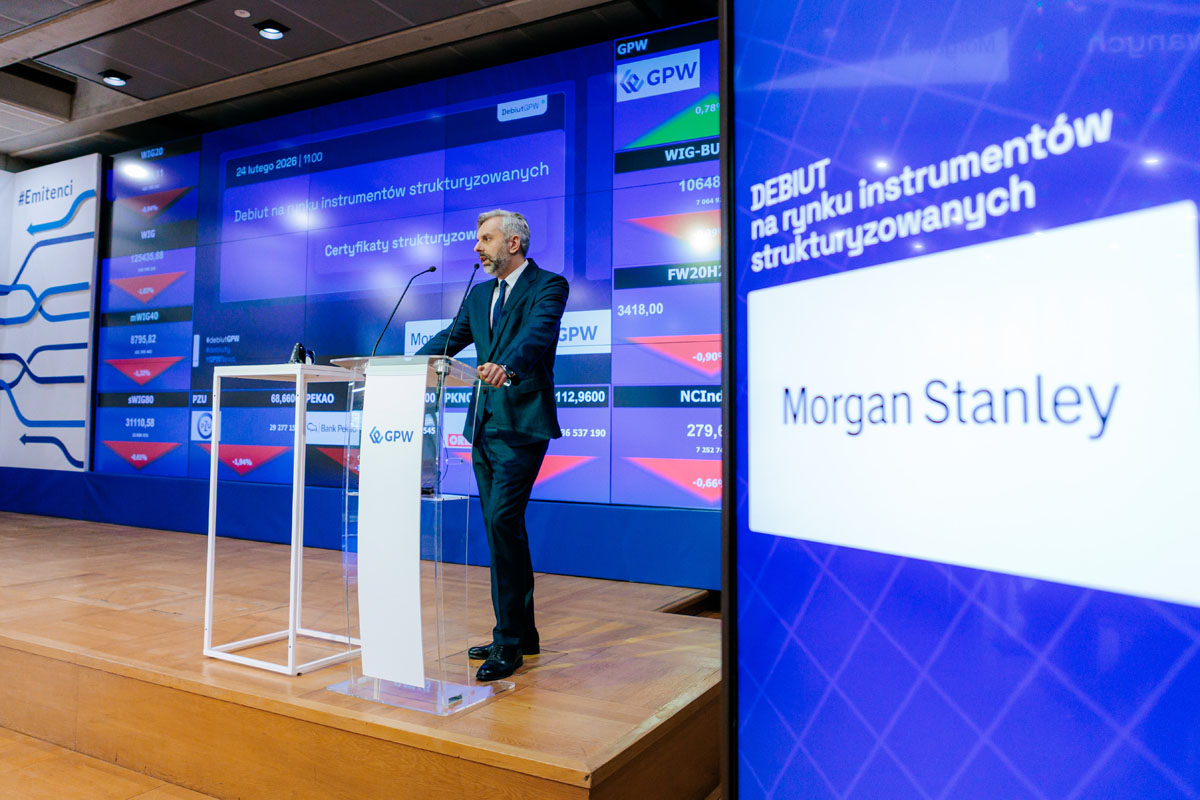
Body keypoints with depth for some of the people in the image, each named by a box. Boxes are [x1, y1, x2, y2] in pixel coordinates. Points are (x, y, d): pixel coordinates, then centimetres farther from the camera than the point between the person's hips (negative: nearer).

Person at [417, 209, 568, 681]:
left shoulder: (548, 286, -5)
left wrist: (508, 367, -43)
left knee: (502, 520, -16)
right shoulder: (480, 294, 18)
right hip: (485, 425, 8)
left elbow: (537, 335, -24)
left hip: (522, 426, -8)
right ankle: (520, 634, 23)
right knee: (502, 527, 11)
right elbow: (449, 340, 20)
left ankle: (509, 642, -5)